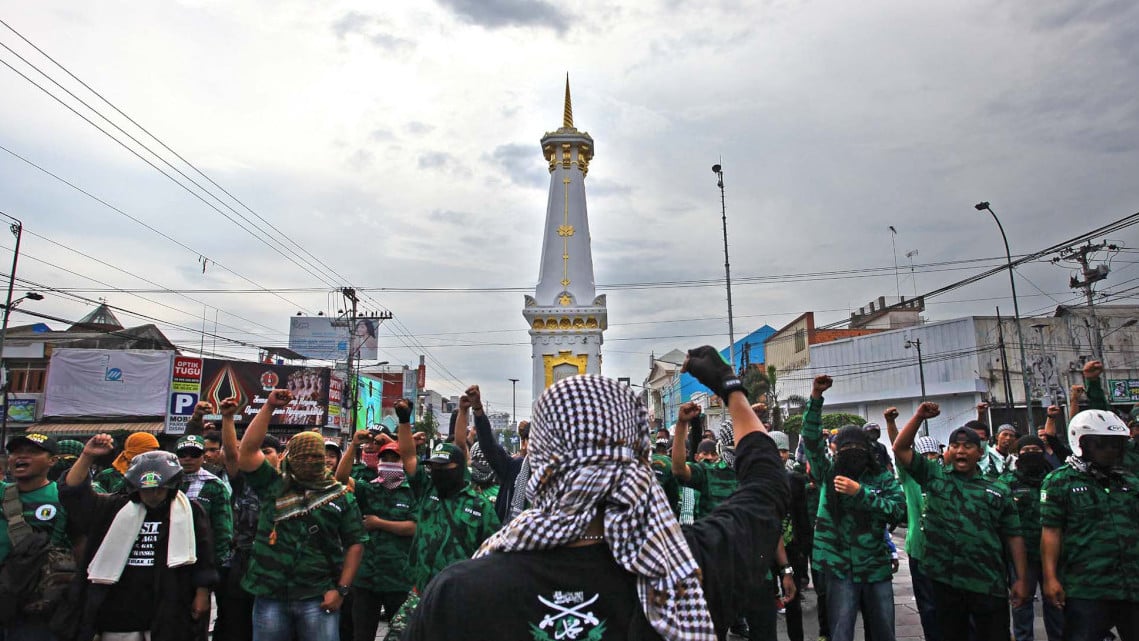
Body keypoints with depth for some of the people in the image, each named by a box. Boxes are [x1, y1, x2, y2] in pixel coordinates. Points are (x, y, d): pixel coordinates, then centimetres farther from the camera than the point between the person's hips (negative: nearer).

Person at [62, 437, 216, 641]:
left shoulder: (190, 512, -2)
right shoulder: (116, 509, 7)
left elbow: (203, 557, 0)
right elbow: (73, 494, 3)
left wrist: (202, 593, -3)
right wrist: (87, 456, -9)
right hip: (119, 611, 3)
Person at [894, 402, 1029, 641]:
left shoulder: (998, 490, 7)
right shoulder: (933, 475, 6)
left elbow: (1013, 536, 6)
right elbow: (900, 449, 0)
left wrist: (1021, 579, 1)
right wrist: (919, 417, -7)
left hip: (989, 584, 0)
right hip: (945, 580, 0)